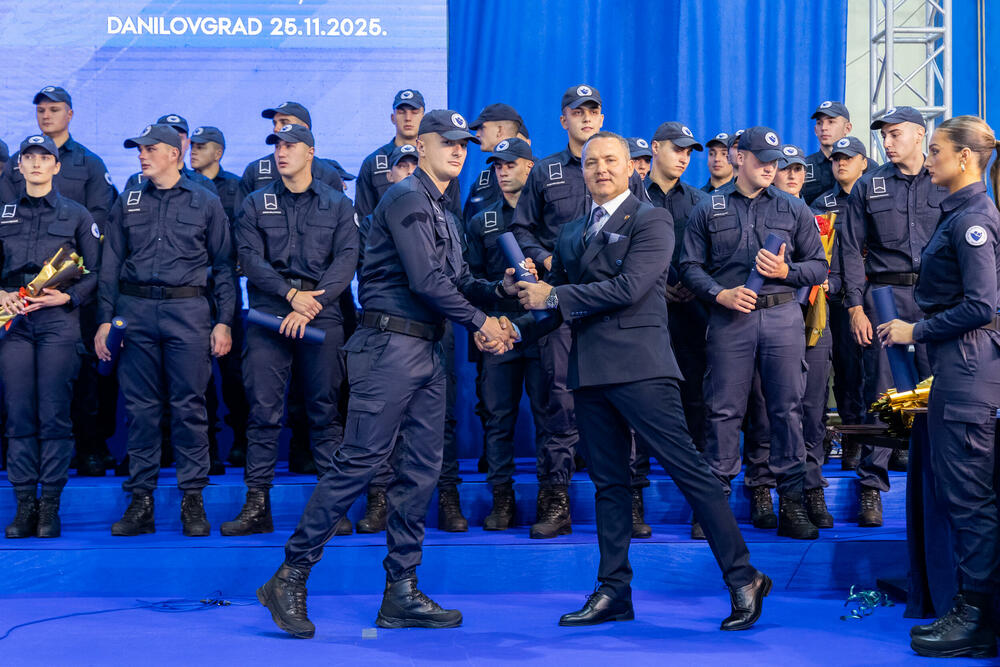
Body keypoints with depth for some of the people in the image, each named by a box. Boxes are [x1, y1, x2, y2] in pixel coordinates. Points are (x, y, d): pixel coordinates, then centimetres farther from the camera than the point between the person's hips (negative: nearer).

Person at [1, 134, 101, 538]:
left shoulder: (76, 215, 9)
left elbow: (96, 272, 6)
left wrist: (68, 296, -9)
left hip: (58, 319, -2)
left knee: (54, 414, -5)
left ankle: (50, 506, 0)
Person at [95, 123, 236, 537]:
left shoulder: (205, 203, 7)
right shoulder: (128, 203, 13)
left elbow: (223, 266, 7)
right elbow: (111, 265, 13)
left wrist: (223, 321, -1)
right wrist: (105, 319, 4)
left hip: (188, 309, -2)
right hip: (136, 310, 2)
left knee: (189, 406, -2)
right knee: (140, 407, 3)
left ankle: (193, 498, 5)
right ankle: (141, 499, 9)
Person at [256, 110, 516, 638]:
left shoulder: (443, 213, 23)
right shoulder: (407, 198, -8)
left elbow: (458, 282, 21)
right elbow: (426, 280, -17)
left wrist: (498, 290, 2)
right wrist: (479, 322, -9)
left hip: (426, 351, 10)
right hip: (391, 344, -10)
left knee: (421, 471, 7)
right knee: (359, 461, -11)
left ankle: (401, 594, 12)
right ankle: (289, 578, -4)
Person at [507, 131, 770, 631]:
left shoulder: (651, 220, -1)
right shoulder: (570, 234, 20)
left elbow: (629, 288, -14)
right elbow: (556, 304, 23)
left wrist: (554, 296, -10)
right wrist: (516, 329, 5)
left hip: (638, 366, -7)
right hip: (590, 372, 7)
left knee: (688, 471, -8)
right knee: (608, 482, 10)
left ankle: (743, 579, -2)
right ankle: (614, 593, 17)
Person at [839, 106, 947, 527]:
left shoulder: (946, 184, 9)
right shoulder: (868, 187, 9)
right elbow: (852, 251, 7)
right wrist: (856, 307, -2)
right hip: (887, 294, 0)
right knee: (883, 389, -2)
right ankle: (871, 484, 4)